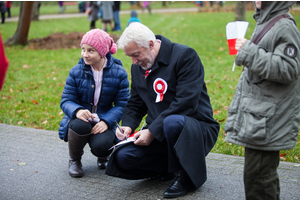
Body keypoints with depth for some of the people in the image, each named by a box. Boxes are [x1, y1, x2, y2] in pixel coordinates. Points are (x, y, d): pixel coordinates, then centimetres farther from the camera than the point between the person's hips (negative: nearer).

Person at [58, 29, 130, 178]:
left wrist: (106, 121, -25)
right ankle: (74, 160, -2)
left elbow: (122, 104, -7)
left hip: (103, 123, -1)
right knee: (80, 125, -36)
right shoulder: (76, 72, -3)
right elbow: (66, 100, -6)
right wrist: (77, 110, -31)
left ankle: (103, 156, 12)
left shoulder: (119, 73, -5)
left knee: (101, 145, -32)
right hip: (79, 119, 1)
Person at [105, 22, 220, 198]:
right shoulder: (138, 67, 9)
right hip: (156, 132, 6)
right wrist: (128, 125, -5)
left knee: (172, 122, -40)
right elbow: (135, 104, 17)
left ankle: (186, 176, -13)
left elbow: (186, 103, -23)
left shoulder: (185, 56, -14)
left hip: (196, 128, -6)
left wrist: (153, 131, -24)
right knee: (123, 157, -17)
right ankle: (168, 167, 10)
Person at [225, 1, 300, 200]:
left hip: (267, 122, -10)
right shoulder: (265, 23, 15)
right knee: (266, 171, 19)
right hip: (257, 115, 10)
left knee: (258, 174, -6)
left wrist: (250, 52, -23)